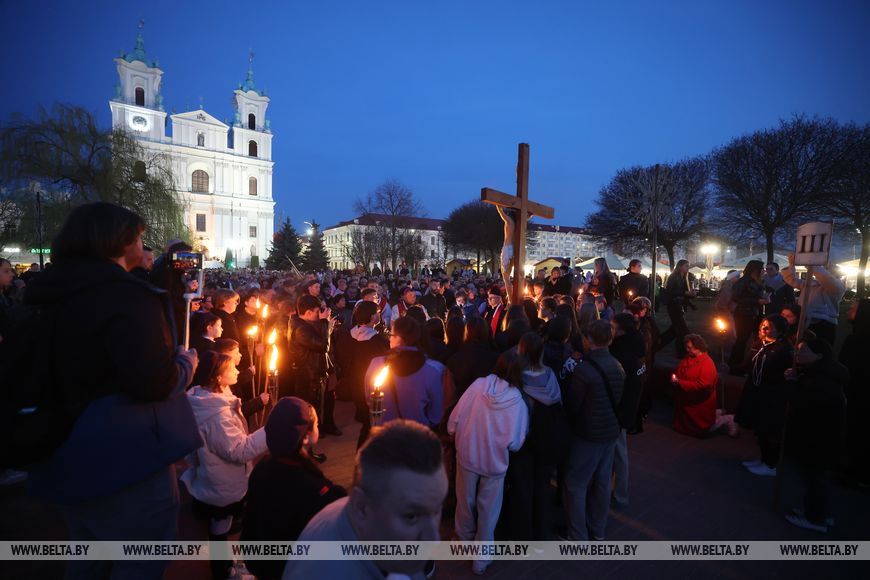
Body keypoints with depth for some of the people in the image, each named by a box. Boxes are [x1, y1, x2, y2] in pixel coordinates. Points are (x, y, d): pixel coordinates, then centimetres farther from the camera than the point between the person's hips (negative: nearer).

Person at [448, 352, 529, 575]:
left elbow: (453, 422, -12)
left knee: (465, 500, 25)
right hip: (495, 462, -1)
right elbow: (514, 444, -13)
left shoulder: (478, 384, -16)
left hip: (467, 455, 2)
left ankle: (465, 538, 50)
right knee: (488, 509, 19)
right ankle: (481, 559, 35)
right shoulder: (518, 402, -17)